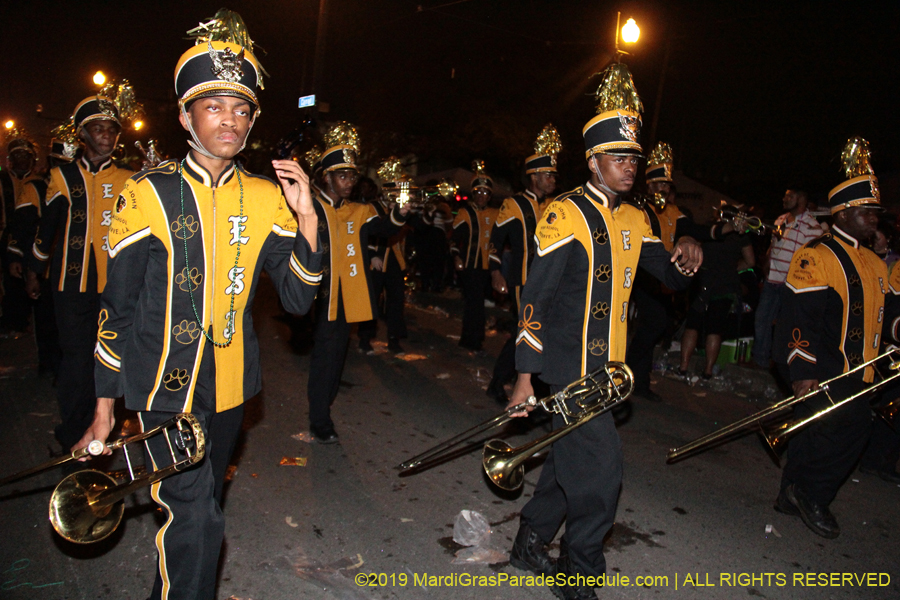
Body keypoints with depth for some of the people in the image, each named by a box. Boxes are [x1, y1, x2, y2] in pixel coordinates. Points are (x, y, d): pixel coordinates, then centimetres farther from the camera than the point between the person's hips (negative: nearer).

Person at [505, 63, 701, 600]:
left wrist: (687, 259, -13)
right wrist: (526, 374, -17)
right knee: (601, 466, -7)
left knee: (573, 457, 16)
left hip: (606, 364, 8)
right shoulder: (565, 215, -11)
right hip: (569, 363, -8)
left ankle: (531, 542, 35)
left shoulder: (634, 221, 12)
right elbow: (535, 296, -14)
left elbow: (672, 277, 12)